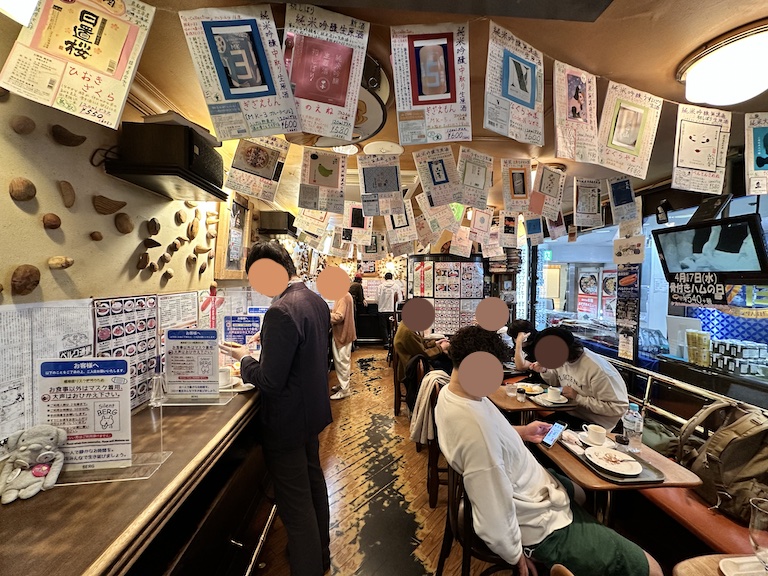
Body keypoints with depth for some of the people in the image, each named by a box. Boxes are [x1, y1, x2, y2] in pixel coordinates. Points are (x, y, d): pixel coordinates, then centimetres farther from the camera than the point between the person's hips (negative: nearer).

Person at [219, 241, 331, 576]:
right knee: (313, 483, 27)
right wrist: (268, 342, 9)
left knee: (295, 505, 9)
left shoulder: (280, 312, -29)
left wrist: (244, 358, -9)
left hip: (287, 423, -10)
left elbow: (269, 381, -26)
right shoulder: (317, 302, 1)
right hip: (312, 412, 10)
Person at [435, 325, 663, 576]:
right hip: (540, 525, -9)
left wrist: (520, 432, 6)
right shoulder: (477, 430, -41)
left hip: (529, 486, 10)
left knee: (584, 493, 36)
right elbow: (493, 525, -33)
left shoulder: (451, 392, -10)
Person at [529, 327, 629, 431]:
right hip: (569, 413, 7)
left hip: (594, 422, -6)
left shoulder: (597, 369, -26)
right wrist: (544, 371, -5)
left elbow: (619, 407, -23)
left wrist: (578, 398, -23)